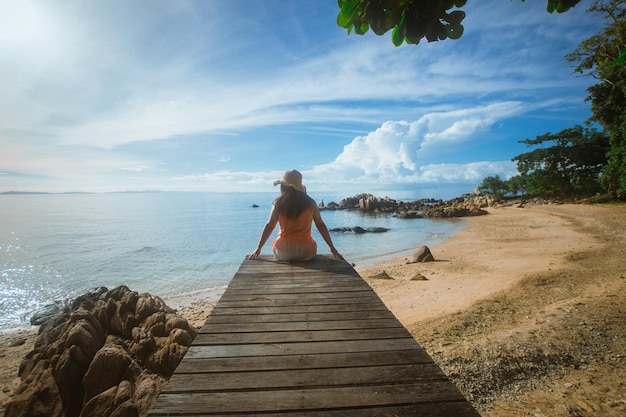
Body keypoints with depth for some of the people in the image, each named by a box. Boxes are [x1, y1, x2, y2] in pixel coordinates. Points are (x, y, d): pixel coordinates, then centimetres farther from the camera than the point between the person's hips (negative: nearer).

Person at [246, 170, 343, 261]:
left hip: (283, 253, 0)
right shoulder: (310, 203, -5)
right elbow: (321, 226, -2)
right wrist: (332, 248, 5)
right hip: (306, 252, 0)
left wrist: (258, 249, 4)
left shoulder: (278, 203, -6)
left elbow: (269, 226, -4)